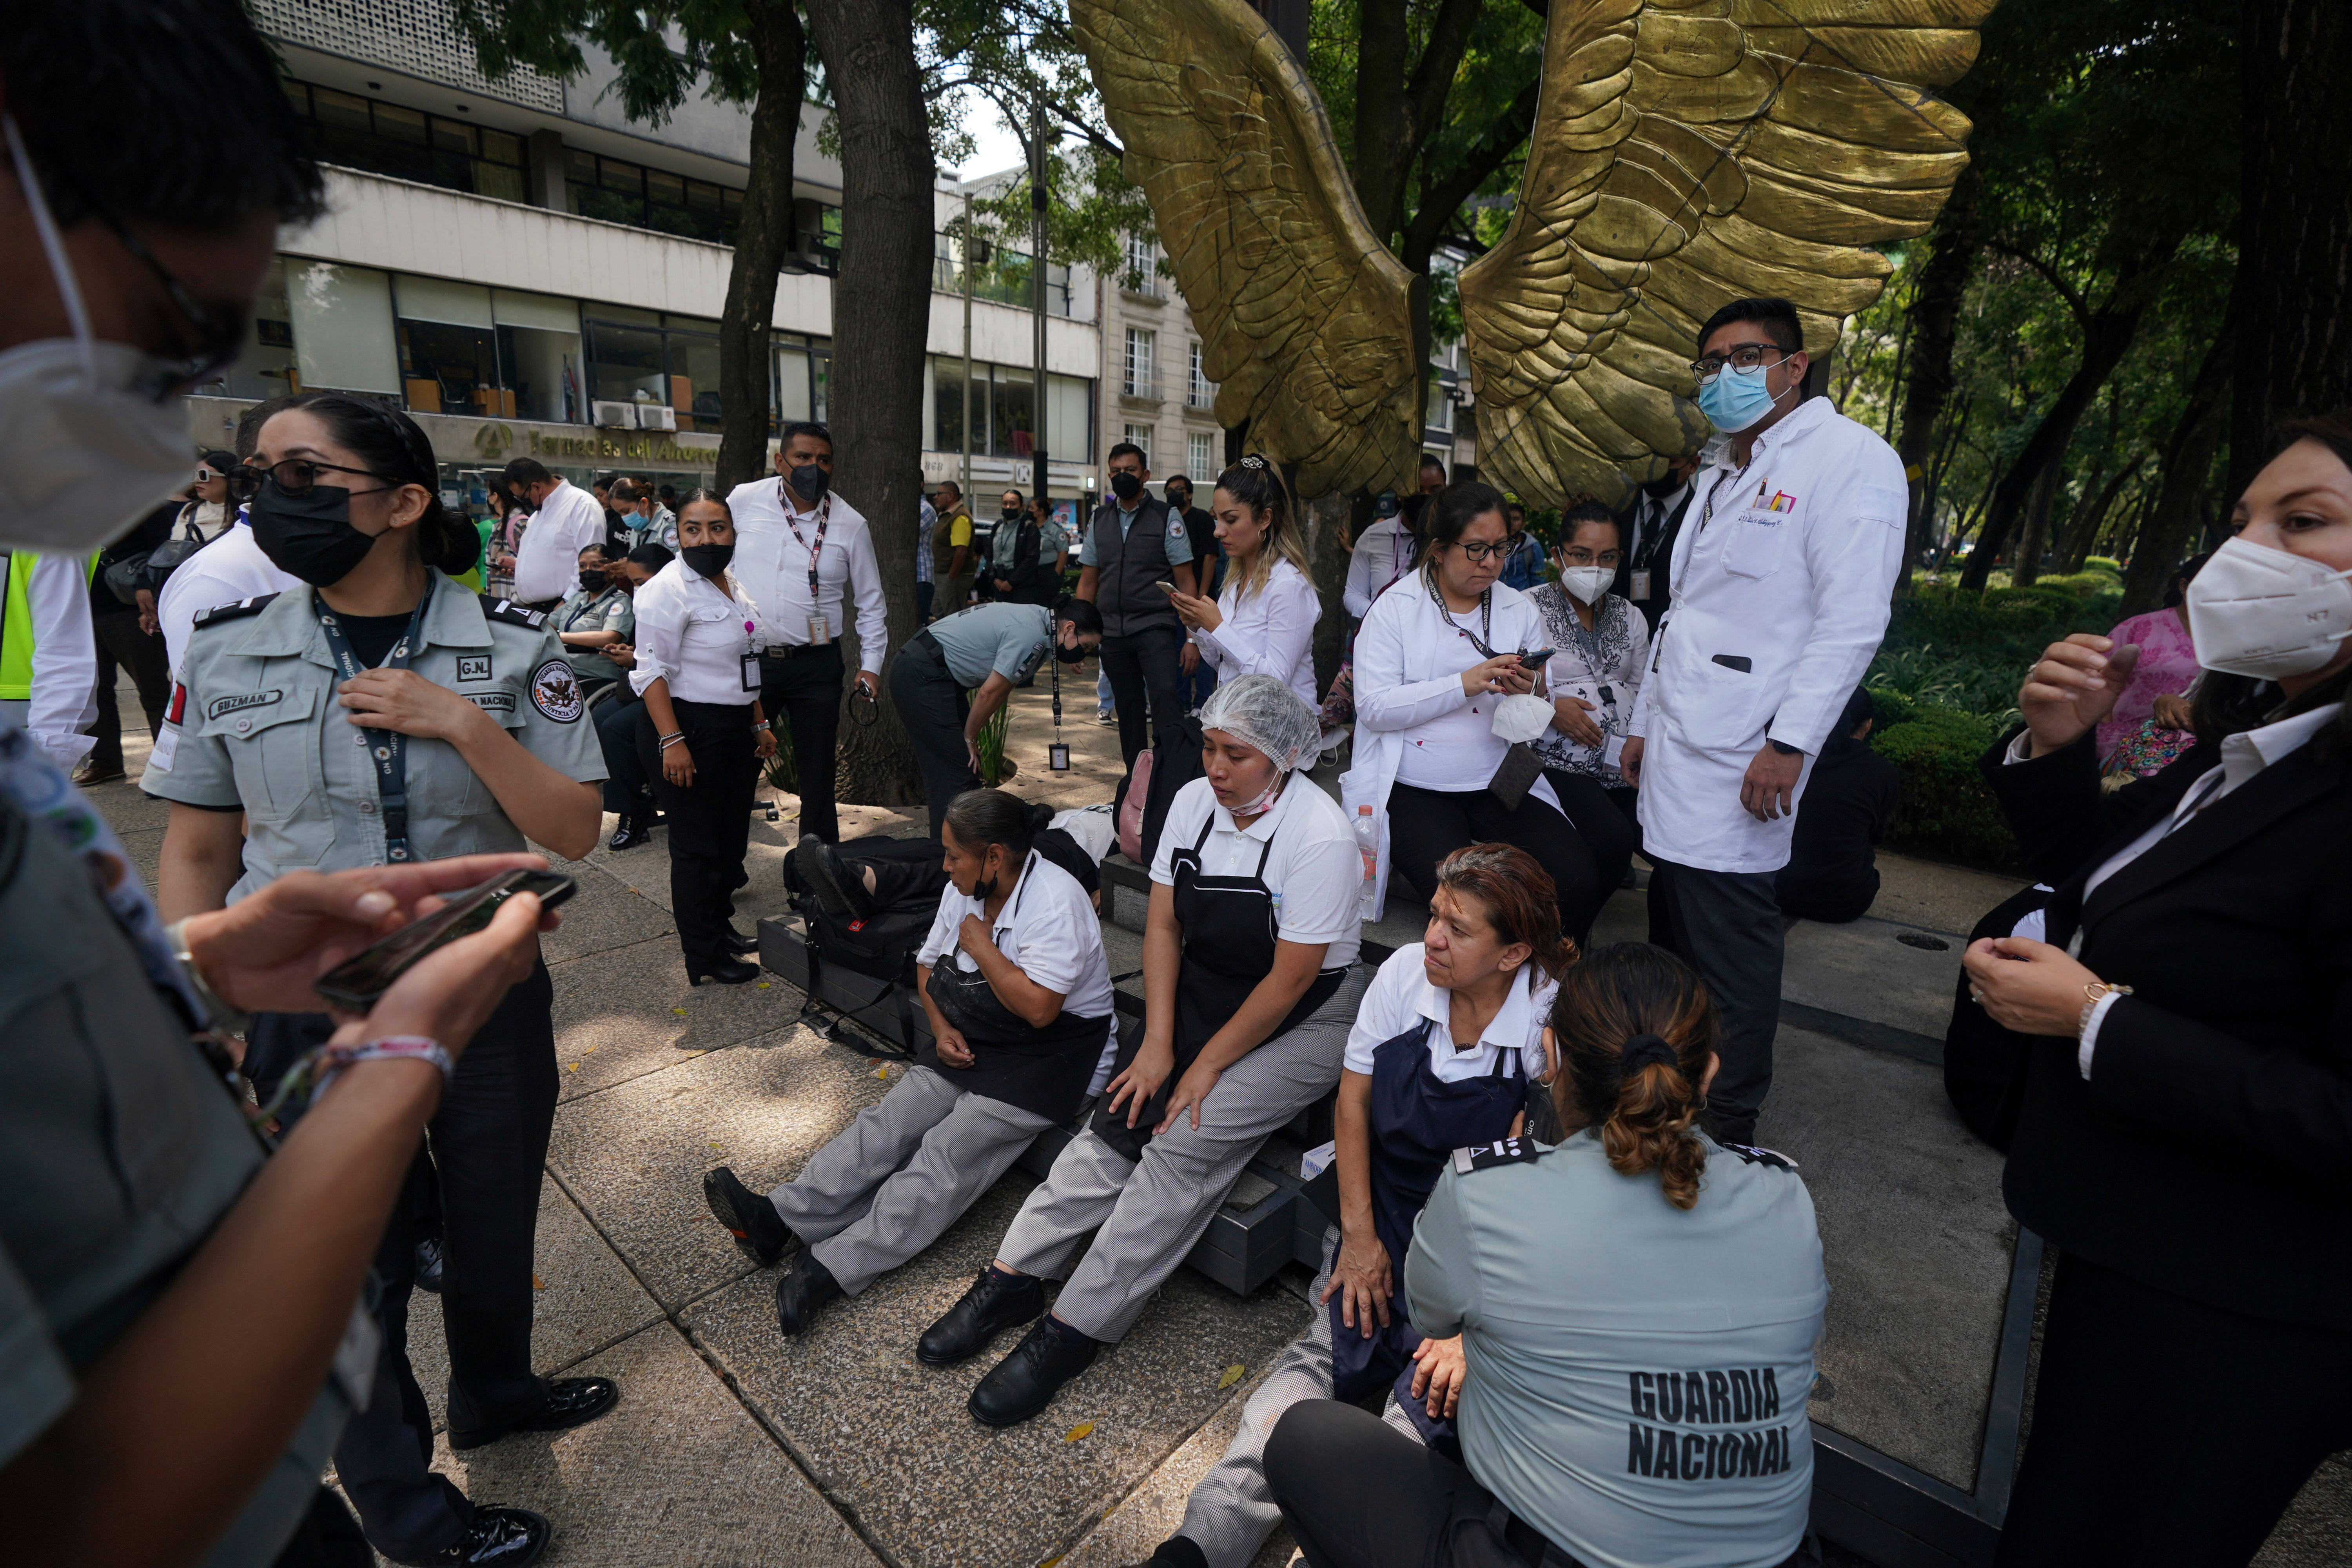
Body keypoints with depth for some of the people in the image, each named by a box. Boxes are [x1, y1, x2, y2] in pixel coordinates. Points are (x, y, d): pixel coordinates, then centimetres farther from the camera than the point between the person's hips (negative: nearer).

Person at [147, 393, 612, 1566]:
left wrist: (464, 723, -23)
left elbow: (574, 833, -11)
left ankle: (494, 1392, 49)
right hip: (311, 1017, 1)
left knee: (493, 1226, 18)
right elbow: (196, 855, 3)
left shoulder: (512, 651, -8)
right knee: (352, 1263, 15)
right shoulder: (227, 655, -3)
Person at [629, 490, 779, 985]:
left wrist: (759, 724, 19)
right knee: (697, 846, 1)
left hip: (736, 730, 8)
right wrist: (671, 741, -25)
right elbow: (652, 670, -18)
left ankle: (720, 924, 35)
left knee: (732, 837, 17)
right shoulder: (669, 588, -13)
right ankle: (704, 957, 13)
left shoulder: (734, 586, 13)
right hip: (688, 730, -8)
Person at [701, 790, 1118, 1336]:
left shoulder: (1055, 900, -22)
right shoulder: (966, 891, 4)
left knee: (949, 1151, -20)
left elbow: (1038, 1007, -30)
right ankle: (777, 1219, -15)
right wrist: (941, 1029, -4)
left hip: (1050, 1055, -8)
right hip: (970, 1043, 8)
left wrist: (980, 945, -19)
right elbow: (928, 966, 14)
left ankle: (831, 1269, -23)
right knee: (887, 1123, -9)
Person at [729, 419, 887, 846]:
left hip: (816, 666, 0)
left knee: (817, 773, 9)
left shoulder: (851, 524, 0)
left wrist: (871, 664, 1)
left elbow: (870, 601, 7)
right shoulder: (744, 500, 1)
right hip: (748, 659, 1)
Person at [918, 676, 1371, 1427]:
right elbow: (1162, 926, -1)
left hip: (1302, 1021, -5)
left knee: (1183, 1149, -19)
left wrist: (1207, 1066, -14)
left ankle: (1072, 1332, -10)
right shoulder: (1193, 802, -4)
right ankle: (1012, 1277, 0)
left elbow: (1291, 978, -20)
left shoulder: (1320, 836, -22)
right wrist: (1158, 1042, -8)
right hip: (1201, 993, 6)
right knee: (1117, 1123, -9)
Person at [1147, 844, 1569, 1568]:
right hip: (1389, 1222, 2)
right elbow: (1353, 1103, 1)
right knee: (1322, 1352, -13)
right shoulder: (1404, 973, -8)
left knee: (1432, 1395, -22)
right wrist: (1359, 1234, -2)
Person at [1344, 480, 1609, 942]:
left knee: (1579, 880, -15)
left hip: (1500, 784, 4)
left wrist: (1529, 695, -12)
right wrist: (1464, 685, -17)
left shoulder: (1520, 610, 13)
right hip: (1413, 788, -4)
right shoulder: (1394, 609, 0)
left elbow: (1539, 724, 13)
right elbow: (1374, 707, -11)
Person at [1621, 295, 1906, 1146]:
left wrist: (1789, 742, -20)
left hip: (1737, 763, -8)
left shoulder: (1847, 457, -5)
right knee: (1672, 932, 12)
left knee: (1728, 949, -3)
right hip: (1675, 752, 8)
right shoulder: (1721, 474, 22)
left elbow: (1851, 620, -14)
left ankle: (1727, 1132, 13)